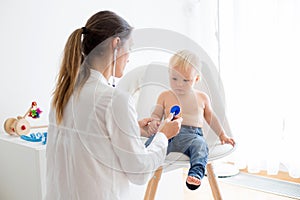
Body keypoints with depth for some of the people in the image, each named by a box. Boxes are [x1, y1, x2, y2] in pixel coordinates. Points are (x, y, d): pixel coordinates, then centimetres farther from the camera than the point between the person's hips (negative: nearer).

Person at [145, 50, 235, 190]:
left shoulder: (202, 97, 17)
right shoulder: (165, 96, 13)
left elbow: (211, 117, 27)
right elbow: (156, 115, 10)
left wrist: (222, 135, 23)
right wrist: (153, 123, -14)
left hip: (192, 135, 0)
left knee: (200, 143, -35)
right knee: (154, 138, -32)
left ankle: (196, 172, -53)